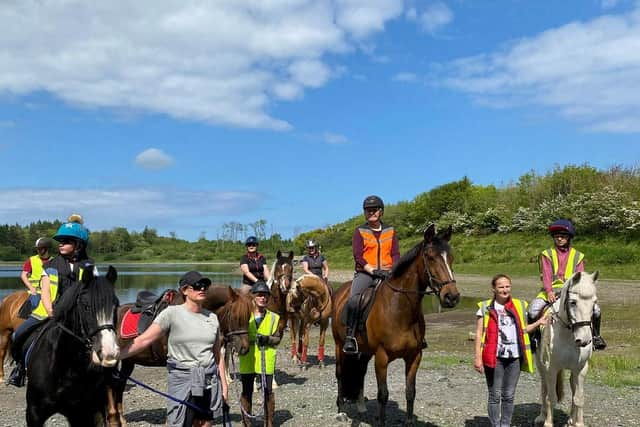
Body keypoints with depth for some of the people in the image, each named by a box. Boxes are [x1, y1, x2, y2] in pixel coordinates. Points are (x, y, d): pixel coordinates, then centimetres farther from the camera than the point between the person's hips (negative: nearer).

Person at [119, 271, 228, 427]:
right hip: (182, 380, -4)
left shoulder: (212, 317, 7)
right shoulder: (172, 313, -7)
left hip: (210, 382, 5)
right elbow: (143, 340, -13)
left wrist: (224, 385, 11)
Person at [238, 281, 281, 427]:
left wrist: (268, 339, -17)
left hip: (267, 360, 0)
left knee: (268, 391, 6)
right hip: (247, 360, 0)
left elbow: (277, 338, 2)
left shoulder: (274, 317, 3)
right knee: (247, 391, 9)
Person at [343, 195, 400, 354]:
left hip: (387, 273, 3)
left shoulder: (390, 231, 15)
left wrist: (394, 270, -11)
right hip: (365, 272, -3)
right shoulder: (359, 232, 7)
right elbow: (358, 256, -4)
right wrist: (372, 270, -17)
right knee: (353, 299, -30)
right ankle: (350, 336, -24)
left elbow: (396, 254, 8)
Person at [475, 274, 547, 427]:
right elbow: (479, 333, -3)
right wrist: (478, 357, -9)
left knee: (509, 396, 10)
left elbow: (521, 330, 19)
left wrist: (538, 322, 5)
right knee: (495, 395, 3)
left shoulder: (519, 305, 10)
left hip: (514, 357, 3)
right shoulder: (486, 307, -1)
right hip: (494, 357, -3)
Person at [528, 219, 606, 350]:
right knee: (533, 310, -26)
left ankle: (595, 335, 10)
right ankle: (535, 335, -1)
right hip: (551, 290, -1)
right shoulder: (547, 254, 7)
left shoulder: (577, 256, 12)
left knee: (596, 310, -16)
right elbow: (546, 275, -5)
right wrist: (549, 291, -21)